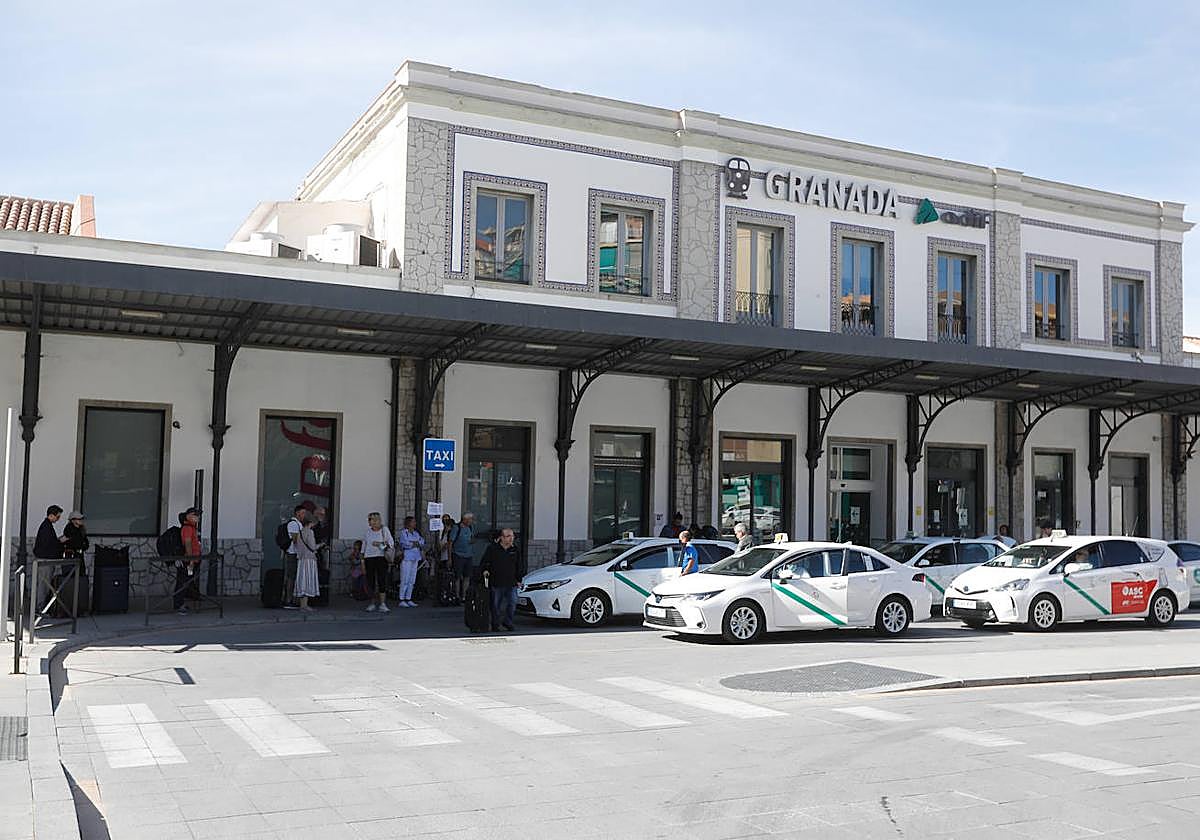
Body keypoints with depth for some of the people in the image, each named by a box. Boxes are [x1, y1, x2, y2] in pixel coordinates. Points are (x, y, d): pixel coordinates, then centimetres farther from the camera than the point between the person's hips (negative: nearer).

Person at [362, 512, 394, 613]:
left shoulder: (384, 530, 6)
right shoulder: (368, 531, 14)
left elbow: (391, 543, 1)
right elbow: (364, 547, 17)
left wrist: (381, 544, -16)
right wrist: (362, 562, 13)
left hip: (381, 557, -3)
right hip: (369, 558, 3)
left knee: (382, 580, -9)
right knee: (370, 581, 1)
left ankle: (382, 604, -8)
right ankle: (373, 603, 9)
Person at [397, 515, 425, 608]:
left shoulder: (416, 533, 16)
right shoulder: (403, 532, -4)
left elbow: (422, 544, 10)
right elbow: (404, 543, -17)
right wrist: (416, 543, -3)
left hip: (415, 558, 7)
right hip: (406, 558, -7)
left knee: (412, 580, 8)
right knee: (405, 580, -8)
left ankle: (408, 599, 13)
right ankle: (402, 600, -4)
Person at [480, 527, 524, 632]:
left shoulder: (515, 550, 7)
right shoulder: (492, 548, -2)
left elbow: (520, 565, 14)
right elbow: (484, 562, 3)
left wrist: (519, 579, 12)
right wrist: (485, 570, -13)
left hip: (511, 583, 2)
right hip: (496, 583, -2)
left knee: (512, 603, -4)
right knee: (496, 605, 5)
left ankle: (508, 622, 13)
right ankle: (495, 625, 18)